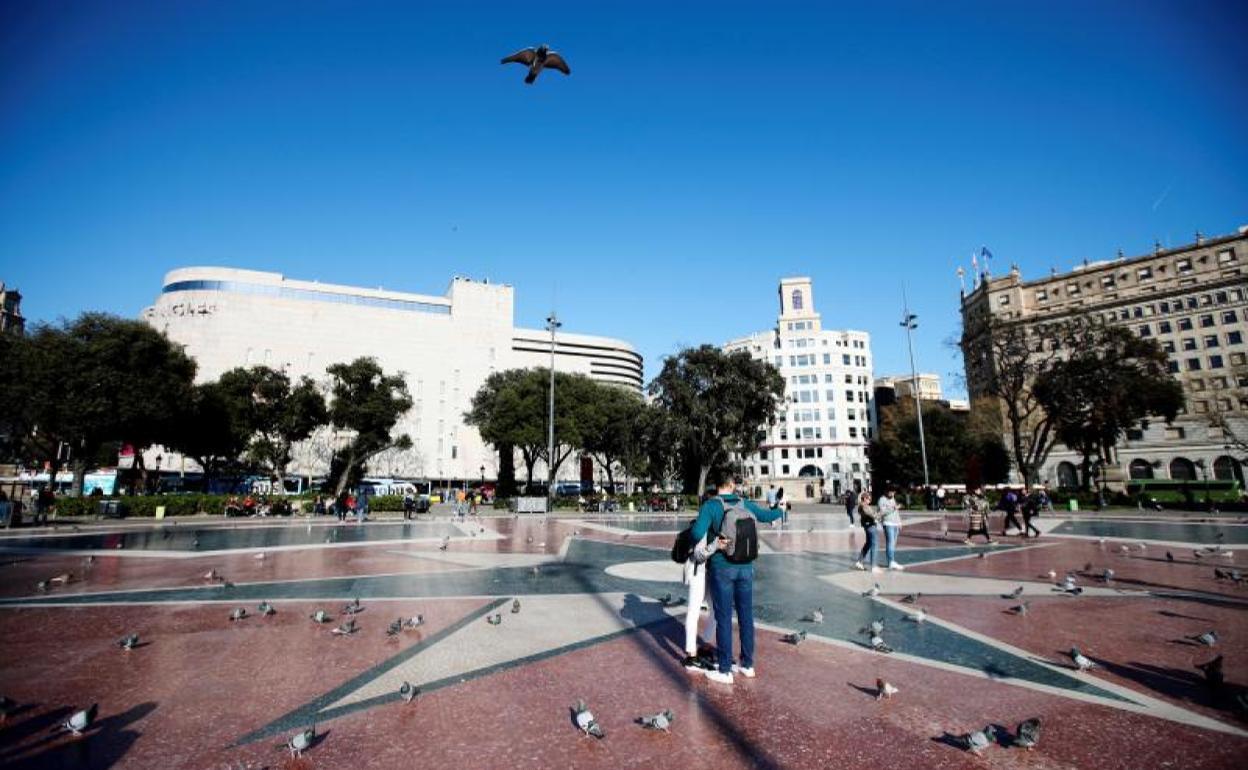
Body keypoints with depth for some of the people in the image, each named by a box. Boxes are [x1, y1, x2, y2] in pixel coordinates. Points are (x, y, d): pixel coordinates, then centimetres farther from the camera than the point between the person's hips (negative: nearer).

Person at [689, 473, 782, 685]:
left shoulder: (710, 505, -13)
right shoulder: (745, 504, 0)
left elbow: (697, 533, -25)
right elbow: (766, 516, 15)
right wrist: (780, 509, 36)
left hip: (721, 568, -4)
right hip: (745, 567, 4)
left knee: (724, 618, 5)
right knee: (746, 615, 15)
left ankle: (725, 671, 14)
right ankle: (747, 664, 29)